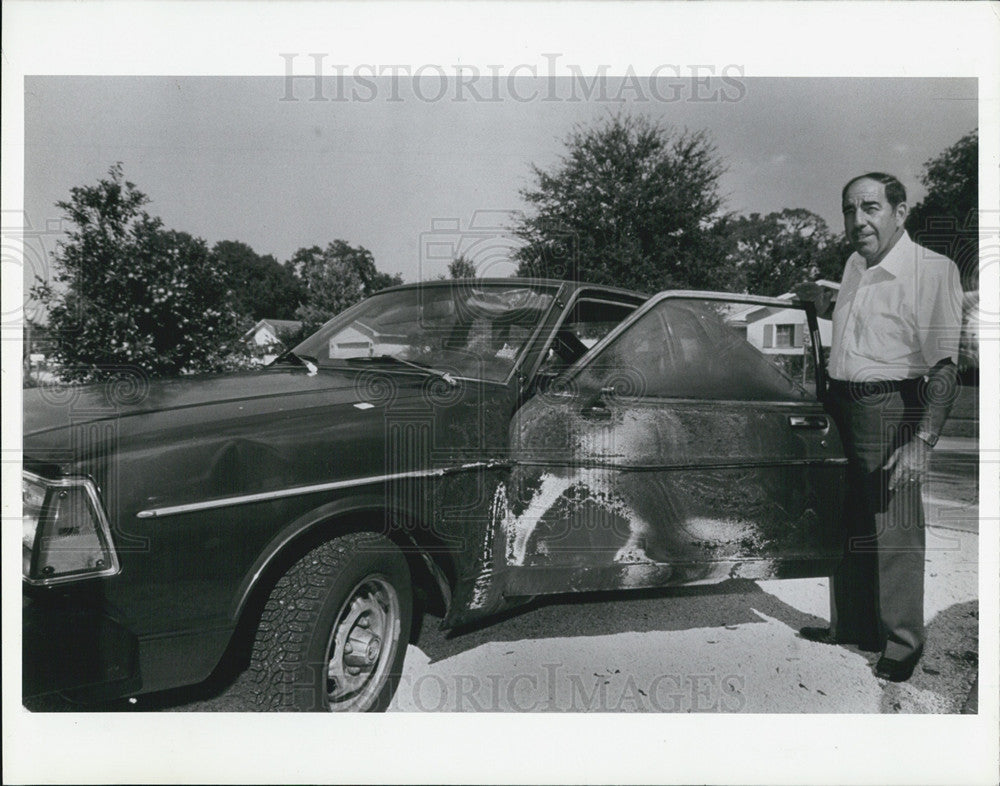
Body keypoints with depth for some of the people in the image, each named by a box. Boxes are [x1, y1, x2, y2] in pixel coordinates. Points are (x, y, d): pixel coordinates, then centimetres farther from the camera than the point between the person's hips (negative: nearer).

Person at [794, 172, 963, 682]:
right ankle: (850, 625, 32)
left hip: (891, 409, -7)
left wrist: (922, 441, -25)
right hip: (842, 406, 8)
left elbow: (945, 367, -19)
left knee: (894, 531, 0)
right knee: (846, 523, 16)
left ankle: (902, 643, 18)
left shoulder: (933, 270, -14)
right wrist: (828, 305, 19)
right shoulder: (855, 265, 10)